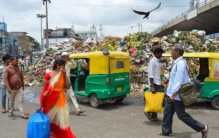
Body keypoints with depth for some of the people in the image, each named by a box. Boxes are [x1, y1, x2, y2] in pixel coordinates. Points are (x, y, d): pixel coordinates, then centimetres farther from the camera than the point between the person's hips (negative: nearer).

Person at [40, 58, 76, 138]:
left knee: (61, 121, 7)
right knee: (50, 121, 11)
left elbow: (67, 86, -5)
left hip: (61, 101, 3)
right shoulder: (49, 75, -9)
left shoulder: (63, 75, 3)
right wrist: (41, 104, -6)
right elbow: (44, 89, -6)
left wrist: (65, 75, -11)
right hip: (51, 101, -3)